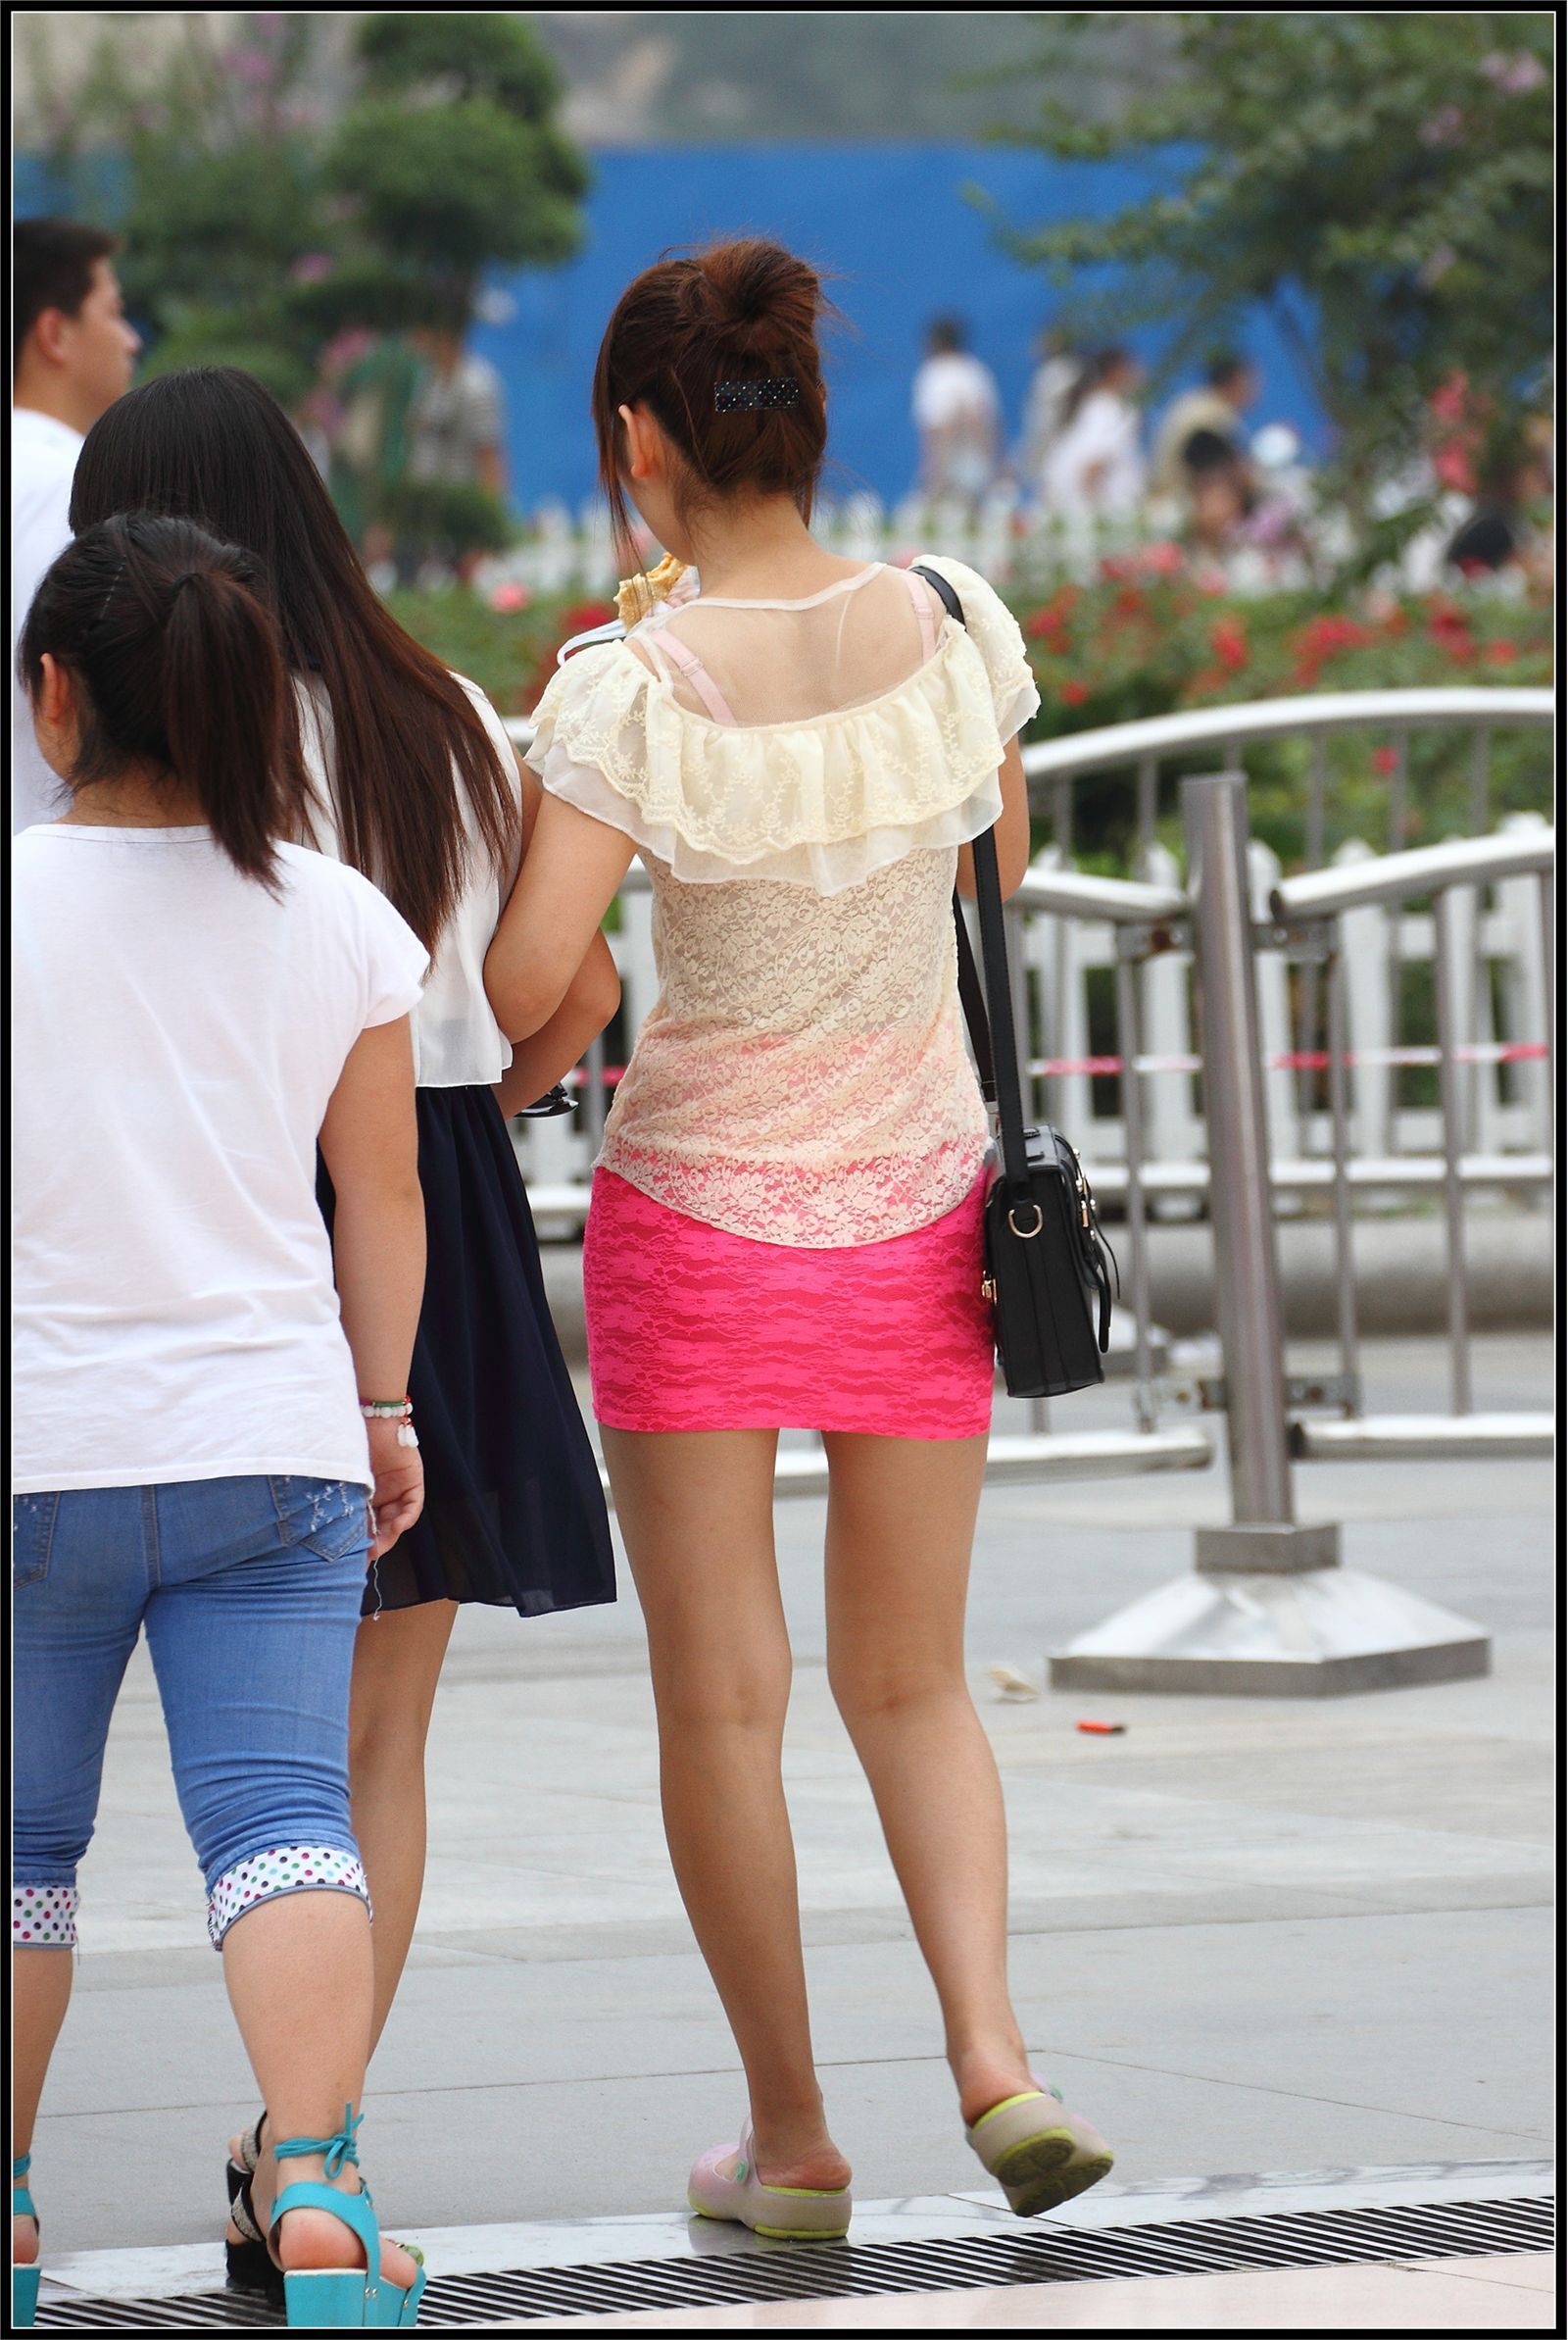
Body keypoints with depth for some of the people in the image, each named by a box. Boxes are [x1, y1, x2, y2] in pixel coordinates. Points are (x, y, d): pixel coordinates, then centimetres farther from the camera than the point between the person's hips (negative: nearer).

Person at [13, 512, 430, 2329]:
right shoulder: (335, 920, 2)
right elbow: (383, 1191, 8)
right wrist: (382, 1406, 19)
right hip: (267, 1442, 2)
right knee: (281, 1813, -5)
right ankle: (314, 2179, -23)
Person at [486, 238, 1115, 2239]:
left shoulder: (635, 693, -18)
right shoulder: (950, 628, -6)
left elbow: (526, 984, -22)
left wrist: (559, 761, -3)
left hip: (698, 1218, -3)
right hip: (916, 1214, 3)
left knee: (719, 1698, 9)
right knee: (909, 1682, 16)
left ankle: (791, 2139, 13)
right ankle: (991, 2052, -4)